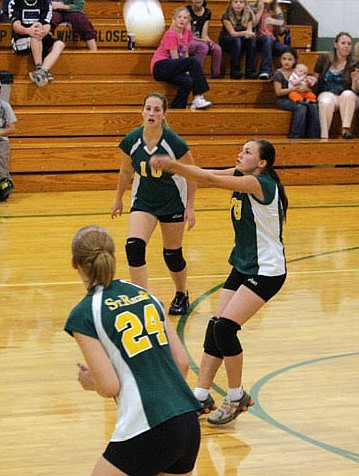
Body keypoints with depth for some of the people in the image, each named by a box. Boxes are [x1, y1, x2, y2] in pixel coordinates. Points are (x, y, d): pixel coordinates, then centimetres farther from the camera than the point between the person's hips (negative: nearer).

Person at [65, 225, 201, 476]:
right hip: (190, 424, 6)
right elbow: (182, 363, 13)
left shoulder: (83, 316, -3)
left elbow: (110, 387, -8)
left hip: (148, 433, -6)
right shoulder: (144, 294, 13)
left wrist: (89, 381, 13)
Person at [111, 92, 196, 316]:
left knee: (172, 254, 8)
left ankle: (182, 295, 36)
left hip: (173, 203, -2)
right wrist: (118, 198, 15)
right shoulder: (132, 140, -13)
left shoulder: (174, 142, -22)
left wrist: (190, 207, -9)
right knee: (134, 246, -19)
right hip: (143, 201, 2)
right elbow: (126, 171, 6)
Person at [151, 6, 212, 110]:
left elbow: (185, 55, 9)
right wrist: (186, 71, -14)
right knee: (194, 61, -25)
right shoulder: (171, 34, -12)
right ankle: (198, 98, -27)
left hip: (171, 70, 7)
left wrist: (187, 71, -5)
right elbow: (175, 58, -14)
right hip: (160, 67, -7)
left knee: (188, 81, -26)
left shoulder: (187, 32, 11)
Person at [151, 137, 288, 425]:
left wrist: (173, 164, -34)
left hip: (267, 271, -9)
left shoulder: (259, 183, -20)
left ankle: (237, 397, -1)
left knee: (225, 326, -17)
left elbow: (212, 180, -29)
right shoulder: (240, 176, 5)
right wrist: (172, 166, -20)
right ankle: (202, 396, 9)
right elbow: (208, 176, -4)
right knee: (215, 327, 3)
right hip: (243, 267, 9)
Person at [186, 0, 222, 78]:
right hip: (187, 42, -5)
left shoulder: (207, 12, 9)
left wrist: (209, 41, -17)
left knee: (217, 49, -23)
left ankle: (216, 75, -15)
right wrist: (201, 40, -23)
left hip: (200, 41, 5)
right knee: (204, 47, -35)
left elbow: (204, 34, 6)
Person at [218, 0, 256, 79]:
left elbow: (249, 30, -10)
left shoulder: (249, 14, -3)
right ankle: (235, 72, -36)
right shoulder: (226, 15, -14)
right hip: (226, 41, -3)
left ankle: (250, 72, -30)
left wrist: (250, 34, -35)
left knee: (252, 40, -28)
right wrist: (244, 33, -38)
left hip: (242, 41, 3)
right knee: (236, 40, -35)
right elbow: (232, 33, -19)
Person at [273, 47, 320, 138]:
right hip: (283, 100, -5)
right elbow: (278, 92, -10)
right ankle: (295, 137, -30)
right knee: (301, 107, -33)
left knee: (313, 106, -23)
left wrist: (305, 88, -12)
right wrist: (294, 89, -19)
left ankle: (313, 137, -23)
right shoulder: (278, 73, 1)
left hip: (298, 99, 5)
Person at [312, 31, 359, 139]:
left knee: (348, 94, -36)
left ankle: (346, 129, -38)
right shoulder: (324, 59, 5)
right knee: (326, 102, -37)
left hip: (348, 98, 0)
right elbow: (316, 78, 17)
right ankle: (324, 136, -38)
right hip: (326, 94, 0)